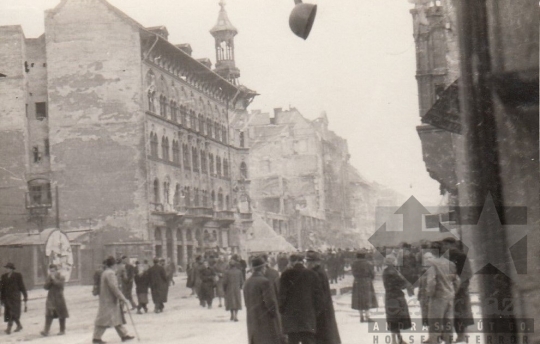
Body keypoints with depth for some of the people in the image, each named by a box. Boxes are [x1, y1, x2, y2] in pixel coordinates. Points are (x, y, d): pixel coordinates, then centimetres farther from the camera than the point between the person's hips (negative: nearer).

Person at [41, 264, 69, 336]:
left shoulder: (61, 277, -3)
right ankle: (46, 331, -12)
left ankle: (62, 330, 18)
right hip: (50, 298, 3)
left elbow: (60, 284, -21)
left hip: (59, 298, -3)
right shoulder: (49, 278, 8)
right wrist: (49, 280, -13)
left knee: (61, 315, 7)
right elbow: (46, 287, -1)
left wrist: (54, 279, -21)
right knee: (48, 315, -7)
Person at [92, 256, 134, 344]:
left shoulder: (105, 273, 13)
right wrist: (122, 298, -20)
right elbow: (114, 287, -23)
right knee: (104, 319, -5)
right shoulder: (110, 274, -18)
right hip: (109, 301, -10)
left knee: (118, 318, 13)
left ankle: (124, 335, 17)